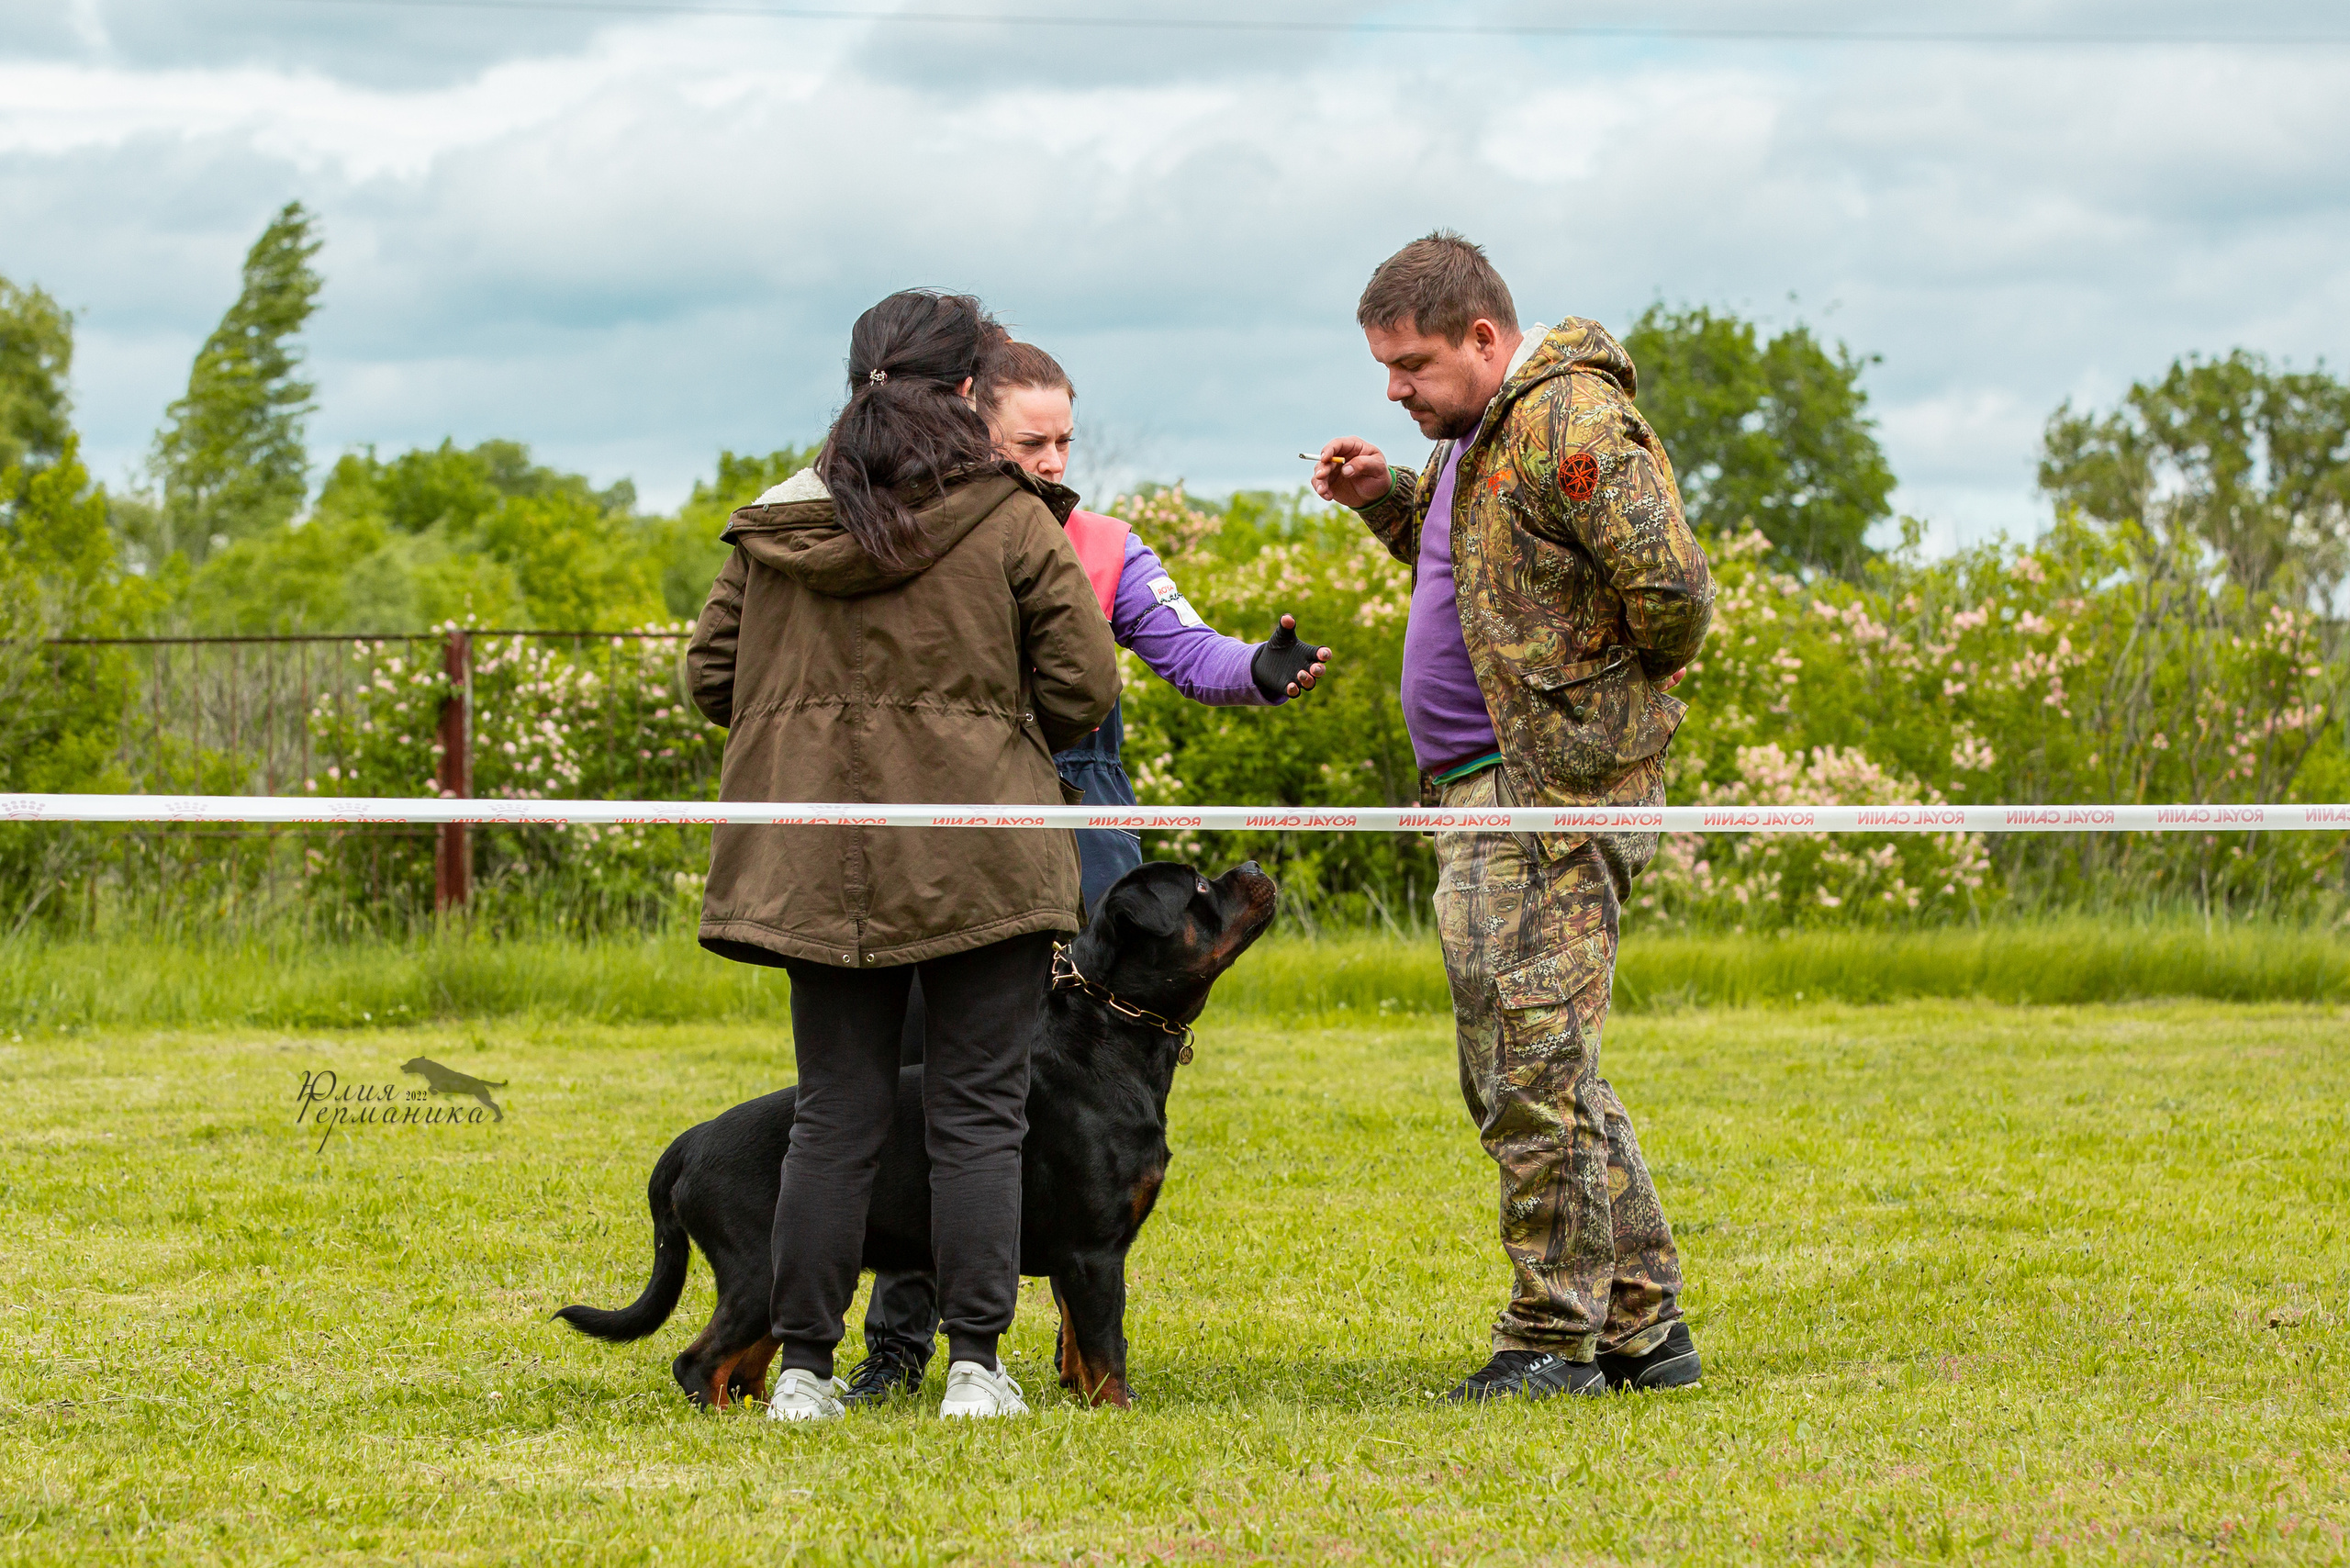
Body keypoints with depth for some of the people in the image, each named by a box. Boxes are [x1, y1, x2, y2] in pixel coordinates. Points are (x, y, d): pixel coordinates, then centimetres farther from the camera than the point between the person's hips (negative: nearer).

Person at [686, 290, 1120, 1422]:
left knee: (835, 1114, 8)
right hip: (980, 859, -3)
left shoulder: (775, 524, 5)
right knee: (978, 1115, 3)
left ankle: (802, 1364, 7)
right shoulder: (1010, 523, -5)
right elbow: (1082, 686, -4)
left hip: (823, 863, 3)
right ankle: (974, 1364, 0)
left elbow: (713, 677, 9)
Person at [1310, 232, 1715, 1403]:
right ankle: (1642, 1326, 18)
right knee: (1518, 1072, 13)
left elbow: (1671, 588, -22)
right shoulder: (1486, 428, 17)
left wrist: (1614, 683, -5)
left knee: (1534, 1069, -9)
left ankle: (1554, 1340, -3)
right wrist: (1388, 500, 16)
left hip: (1555, 787, -11)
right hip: (1485, 786, 11)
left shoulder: (1568, 422, -16)